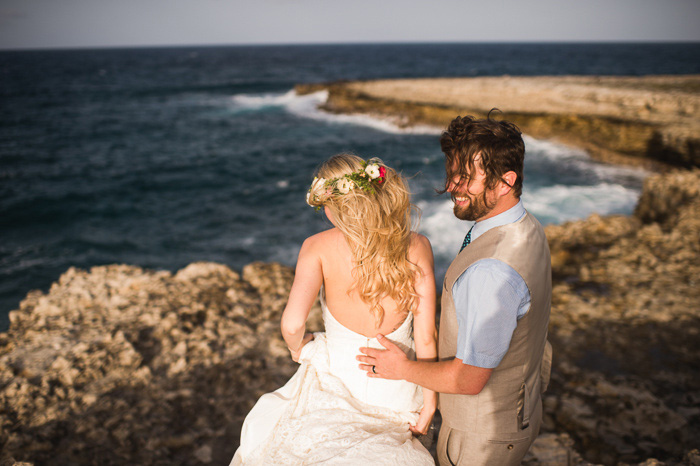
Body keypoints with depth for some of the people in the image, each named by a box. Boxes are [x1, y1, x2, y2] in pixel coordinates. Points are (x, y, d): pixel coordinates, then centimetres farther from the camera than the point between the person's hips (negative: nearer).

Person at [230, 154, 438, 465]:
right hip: (397, 391, 2)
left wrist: (299, 346, -3)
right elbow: (426, 337, -13)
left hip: (338, 378, -1)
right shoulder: (417, 247, -15)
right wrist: (430, 404, -1)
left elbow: (292, 324, -28)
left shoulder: (318, 247, -19)